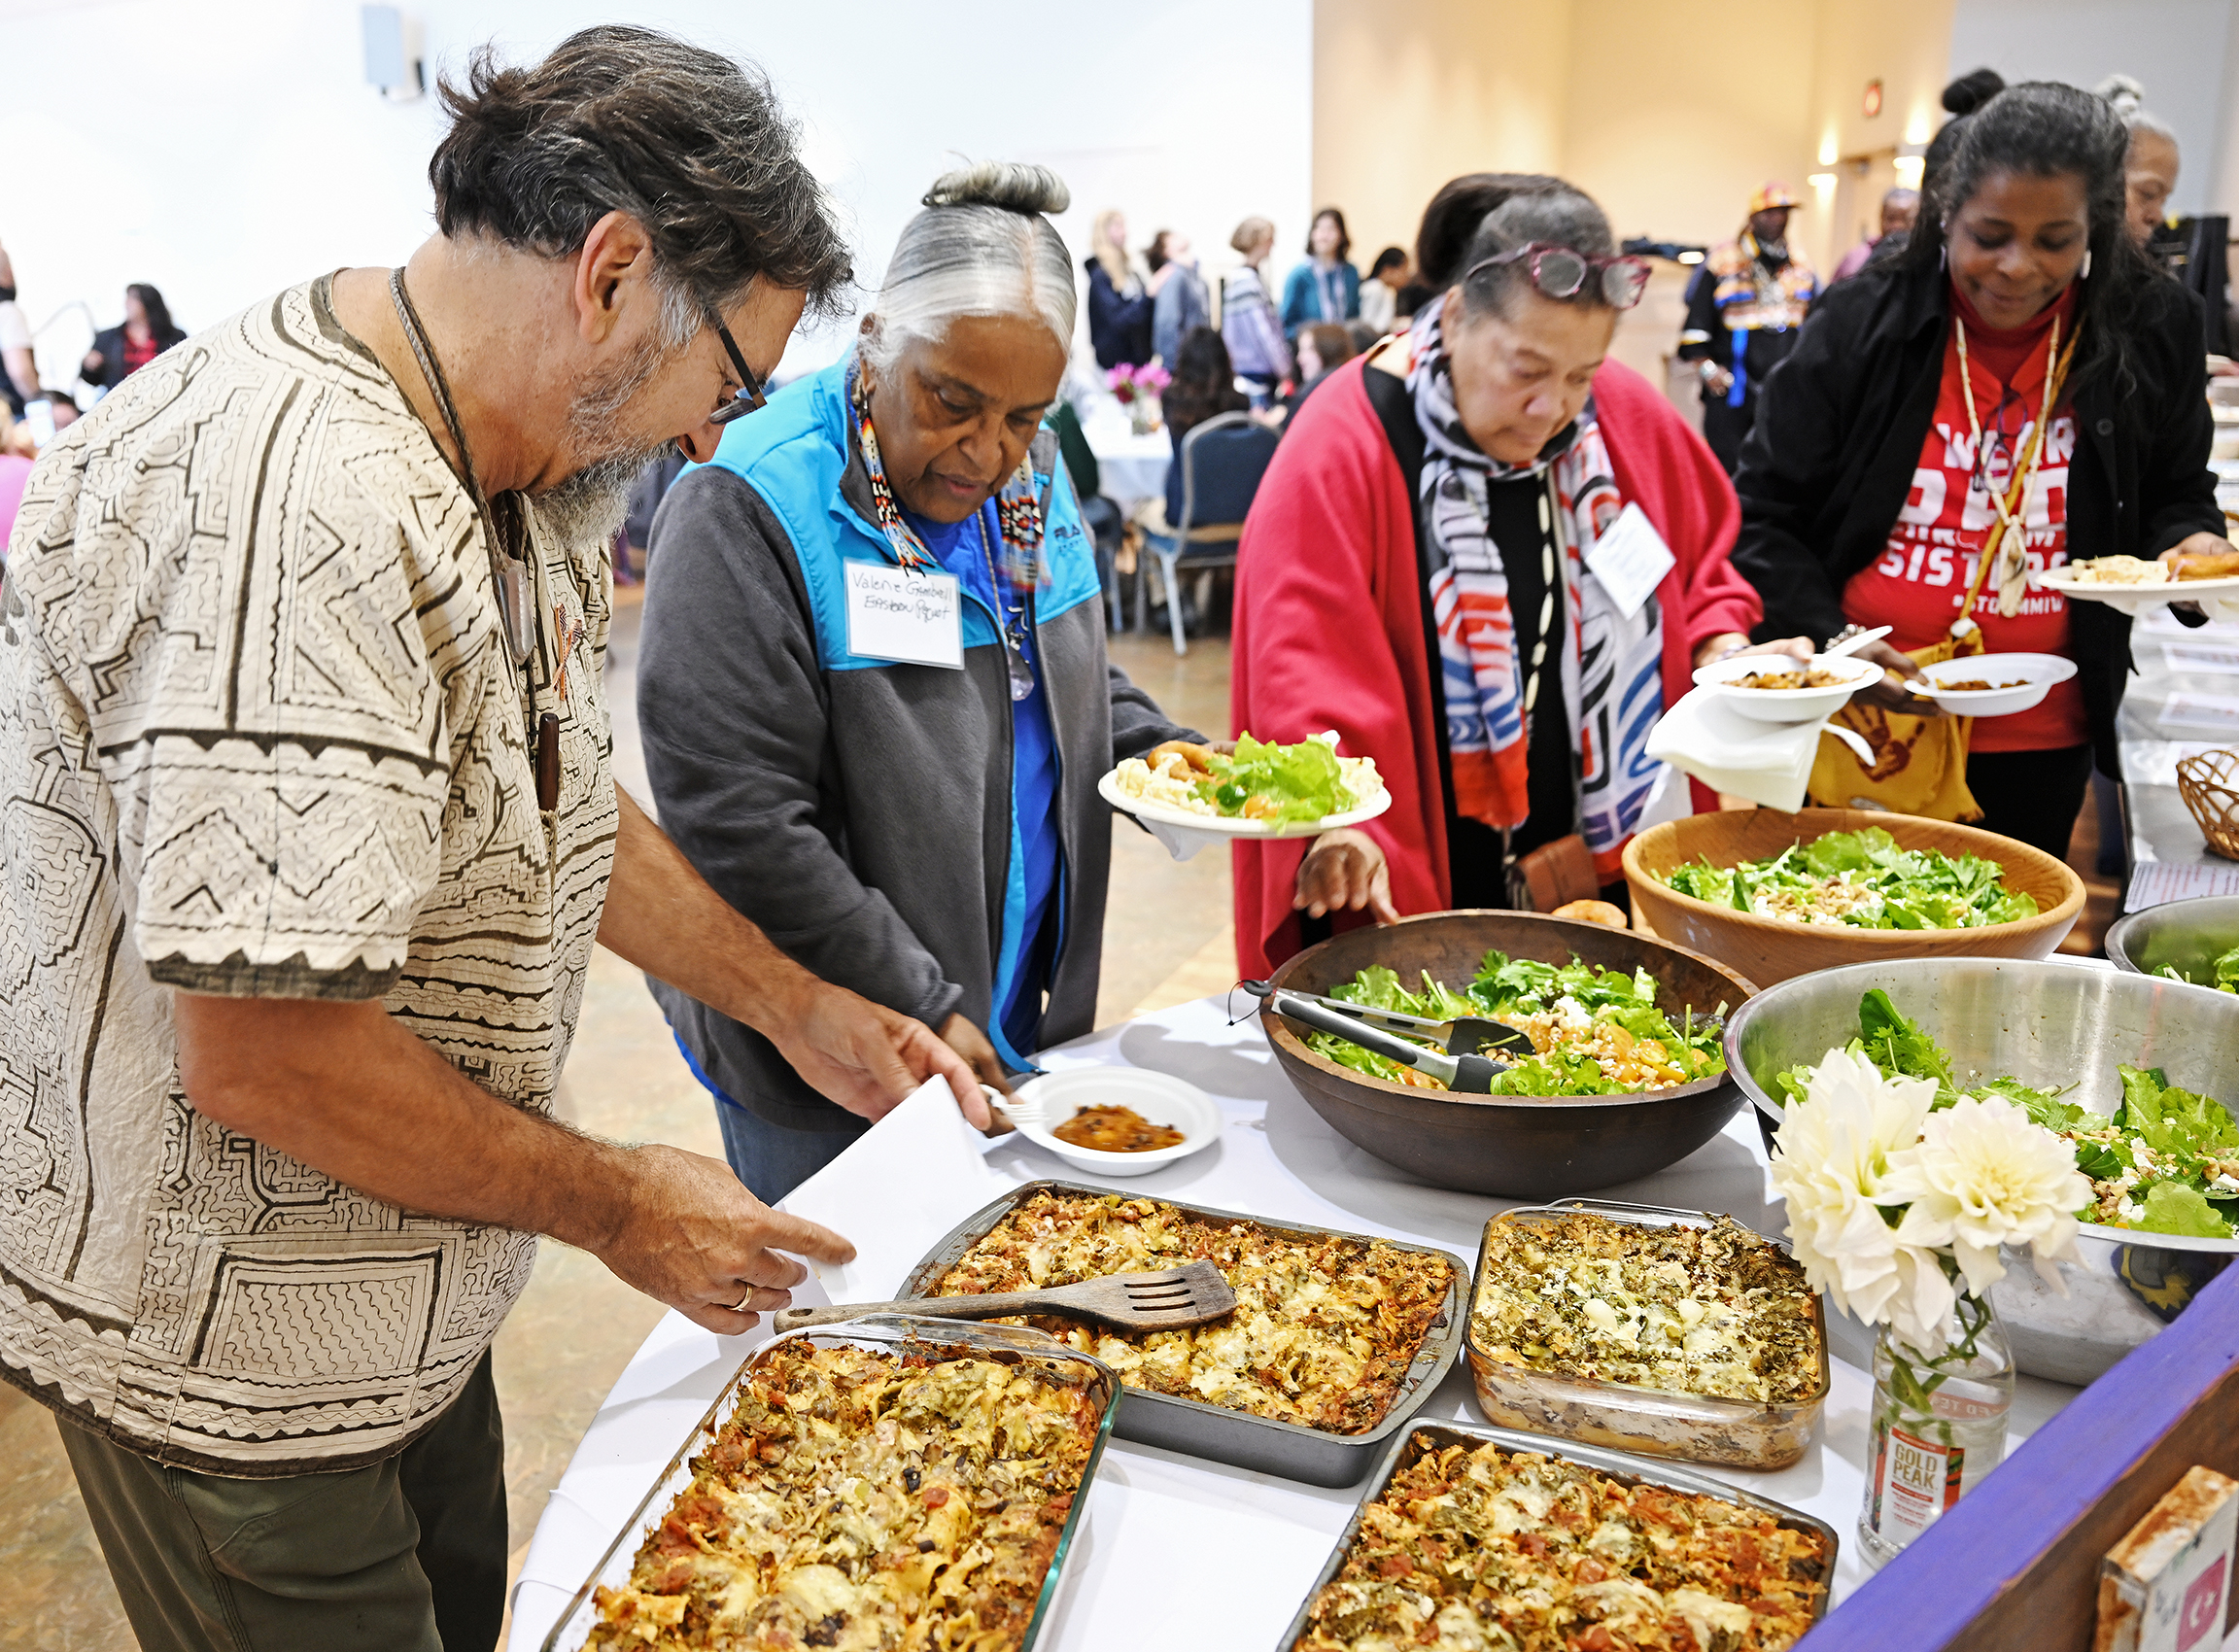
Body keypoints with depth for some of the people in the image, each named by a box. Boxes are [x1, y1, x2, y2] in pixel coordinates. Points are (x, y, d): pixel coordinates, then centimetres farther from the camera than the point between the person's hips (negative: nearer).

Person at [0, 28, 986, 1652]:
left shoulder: (522, 476, 1)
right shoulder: (300, 498, -32)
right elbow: (262, 1055, -33)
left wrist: (796, 1006, 9)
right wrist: (619, 1203, -19)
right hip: (230, 1354, -9)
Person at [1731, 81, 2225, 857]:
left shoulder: (2151, 333, 0)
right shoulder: (1859, 325, -5)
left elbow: (2174, 492, 15)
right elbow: (1764, 515, -3)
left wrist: (2189, 545, -8)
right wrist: (1827, 635, -16)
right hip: (1854, 729, -1)